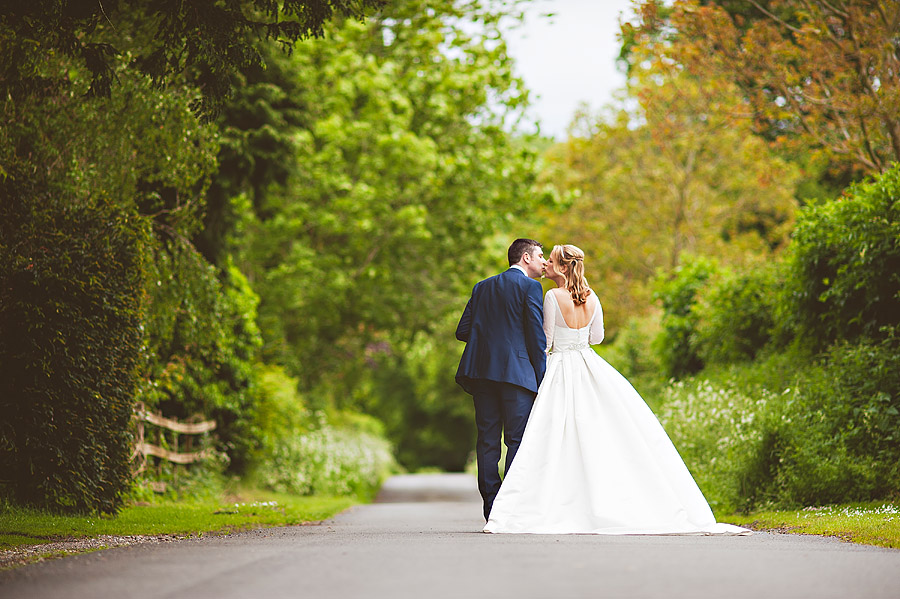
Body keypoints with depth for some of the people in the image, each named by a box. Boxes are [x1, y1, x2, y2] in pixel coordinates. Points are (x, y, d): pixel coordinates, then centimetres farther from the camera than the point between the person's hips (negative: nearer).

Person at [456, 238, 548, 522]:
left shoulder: (482, 287, 18)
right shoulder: (529, 286, 0)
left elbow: (462, 331, 14)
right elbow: (537, 334, -7)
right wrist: (542, 378, -2)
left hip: (481, 370, 6)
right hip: (516, 371, -6)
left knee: (487, 440, 6)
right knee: (518, 440, -3)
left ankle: (491, 508, 5)